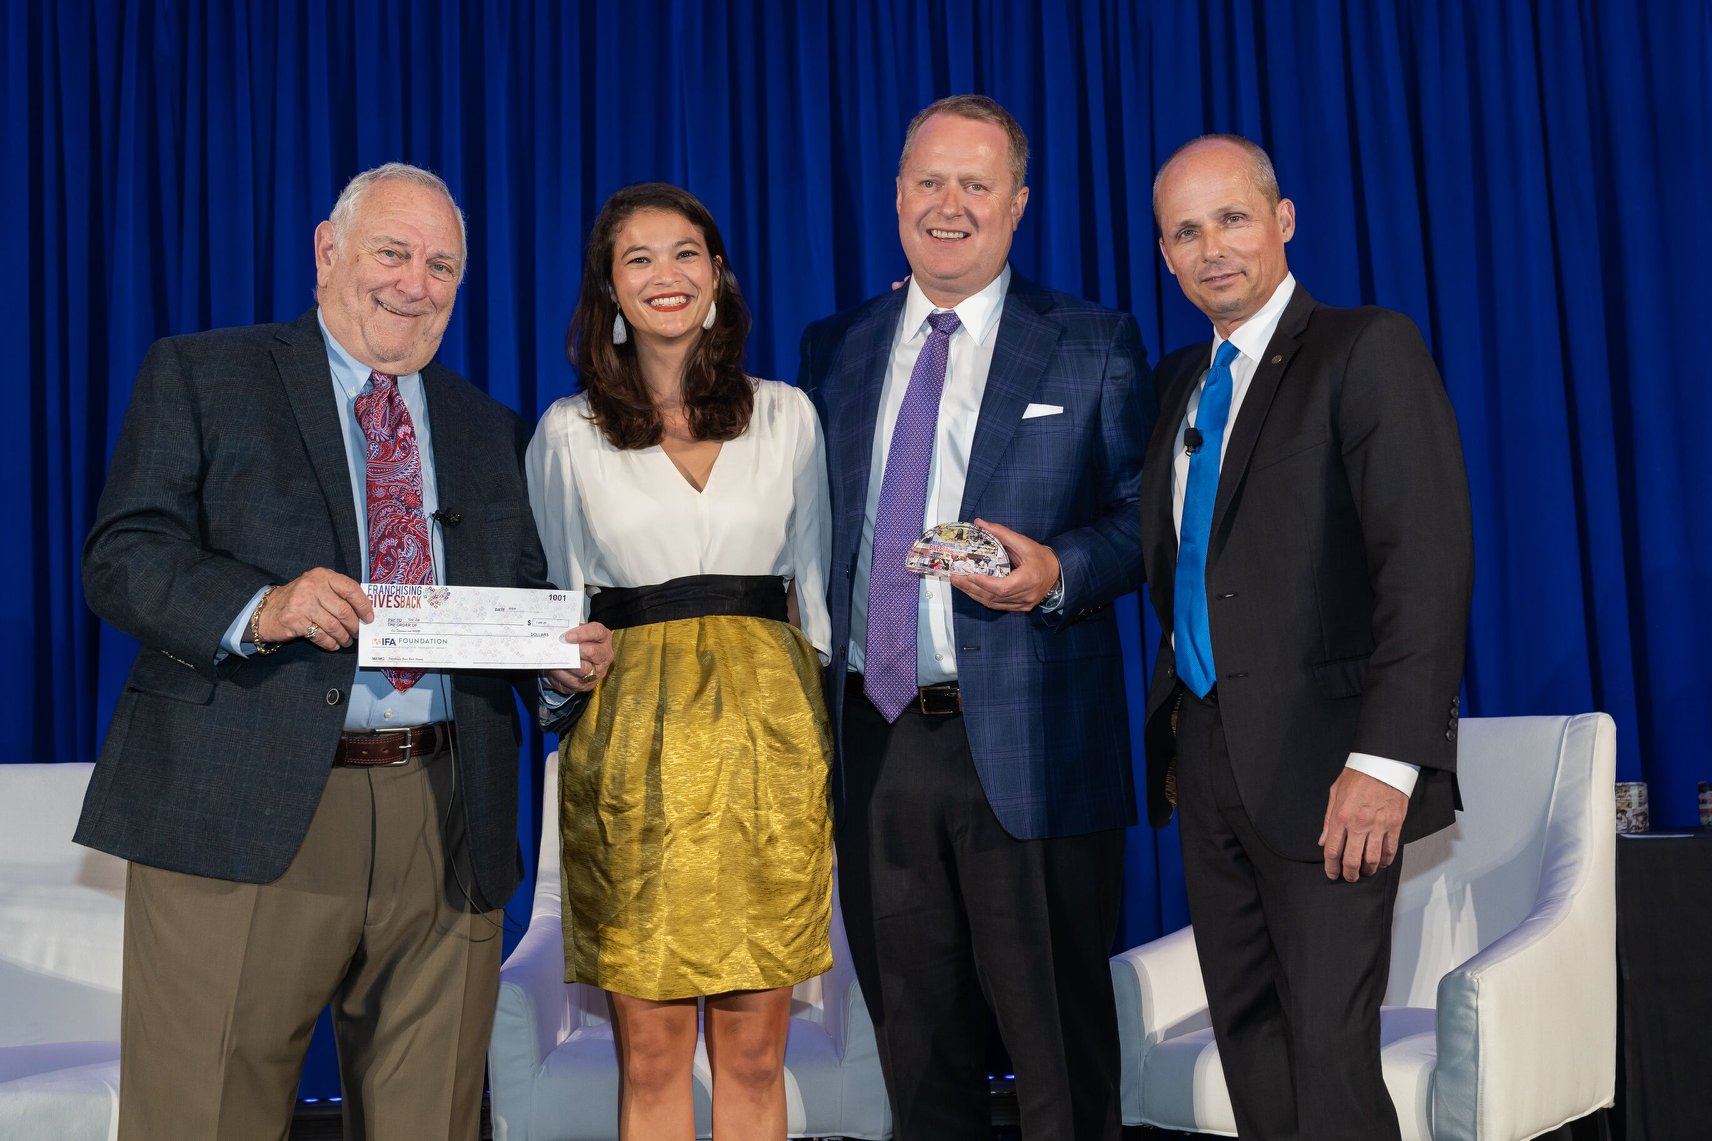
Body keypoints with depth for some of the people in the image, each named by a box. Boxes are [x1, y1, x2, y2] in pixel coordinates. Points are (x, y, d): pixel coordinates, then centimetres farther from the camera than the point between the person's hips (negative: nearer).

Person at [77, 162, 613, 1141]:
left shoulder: (492, 431, 20)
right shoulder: (199, 375, 8)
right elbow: (122, 556, -2)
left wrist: (567, 662, -4)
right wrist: (257, 608, -20)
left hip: (447, 836, 4)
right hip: (243, 814, -3)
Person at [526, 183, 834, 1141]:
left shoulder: (787, 415, 9)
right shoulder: (569, 432, 6)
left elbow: (815, 585, 13)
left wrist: (829, 731, 8)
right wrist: (565, 685, -1)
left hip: (768, 727, 1)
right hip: (630, 737, -1)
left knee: (753, 1046, 4)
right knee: (651, 1050, 1)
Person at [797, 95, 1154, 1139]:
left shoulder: (1095, 347, 3)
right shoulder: (834, 349, 13)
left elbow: (1144, 514, 1)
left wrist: (1058, 573, -19)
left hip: (1027, 741, -3)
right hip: (873, 739, 4)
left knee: (1059, 1038, 5)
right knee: (916, 1036, 15)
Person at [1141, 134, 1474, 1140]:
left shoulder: (1369, 350, -8)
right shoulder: (1181, 382, 15)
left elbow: (1428, 560, -17)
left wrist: (1386, 757, -24)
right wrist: (1177, 721, 9)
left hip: (1321, 764, -7)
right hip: (1209, 755, 7)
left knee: (1328, 1049, -5)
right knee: (1247, 1032, 12)